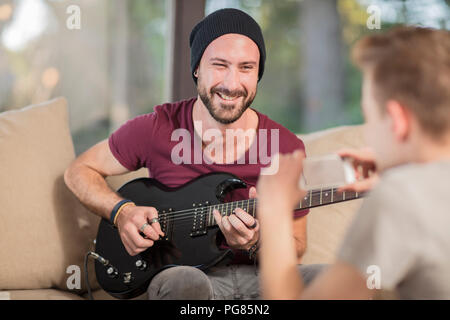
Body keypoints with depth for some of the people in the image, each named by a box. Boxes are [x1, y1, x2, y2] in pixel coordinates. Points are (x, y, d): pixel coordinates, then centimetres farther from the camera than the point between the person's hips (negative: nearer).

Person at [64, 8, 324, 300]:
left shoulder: (286, 147, 0)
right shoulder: (156, 130, -3)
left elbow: (296, 246, 9)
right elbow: (80, 171, 12)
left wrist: (255, 243, -14)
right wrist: (122, 211, -8)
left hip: (256, 276, 3)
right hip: (182, 273, -2)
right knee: (184, 283, -41)